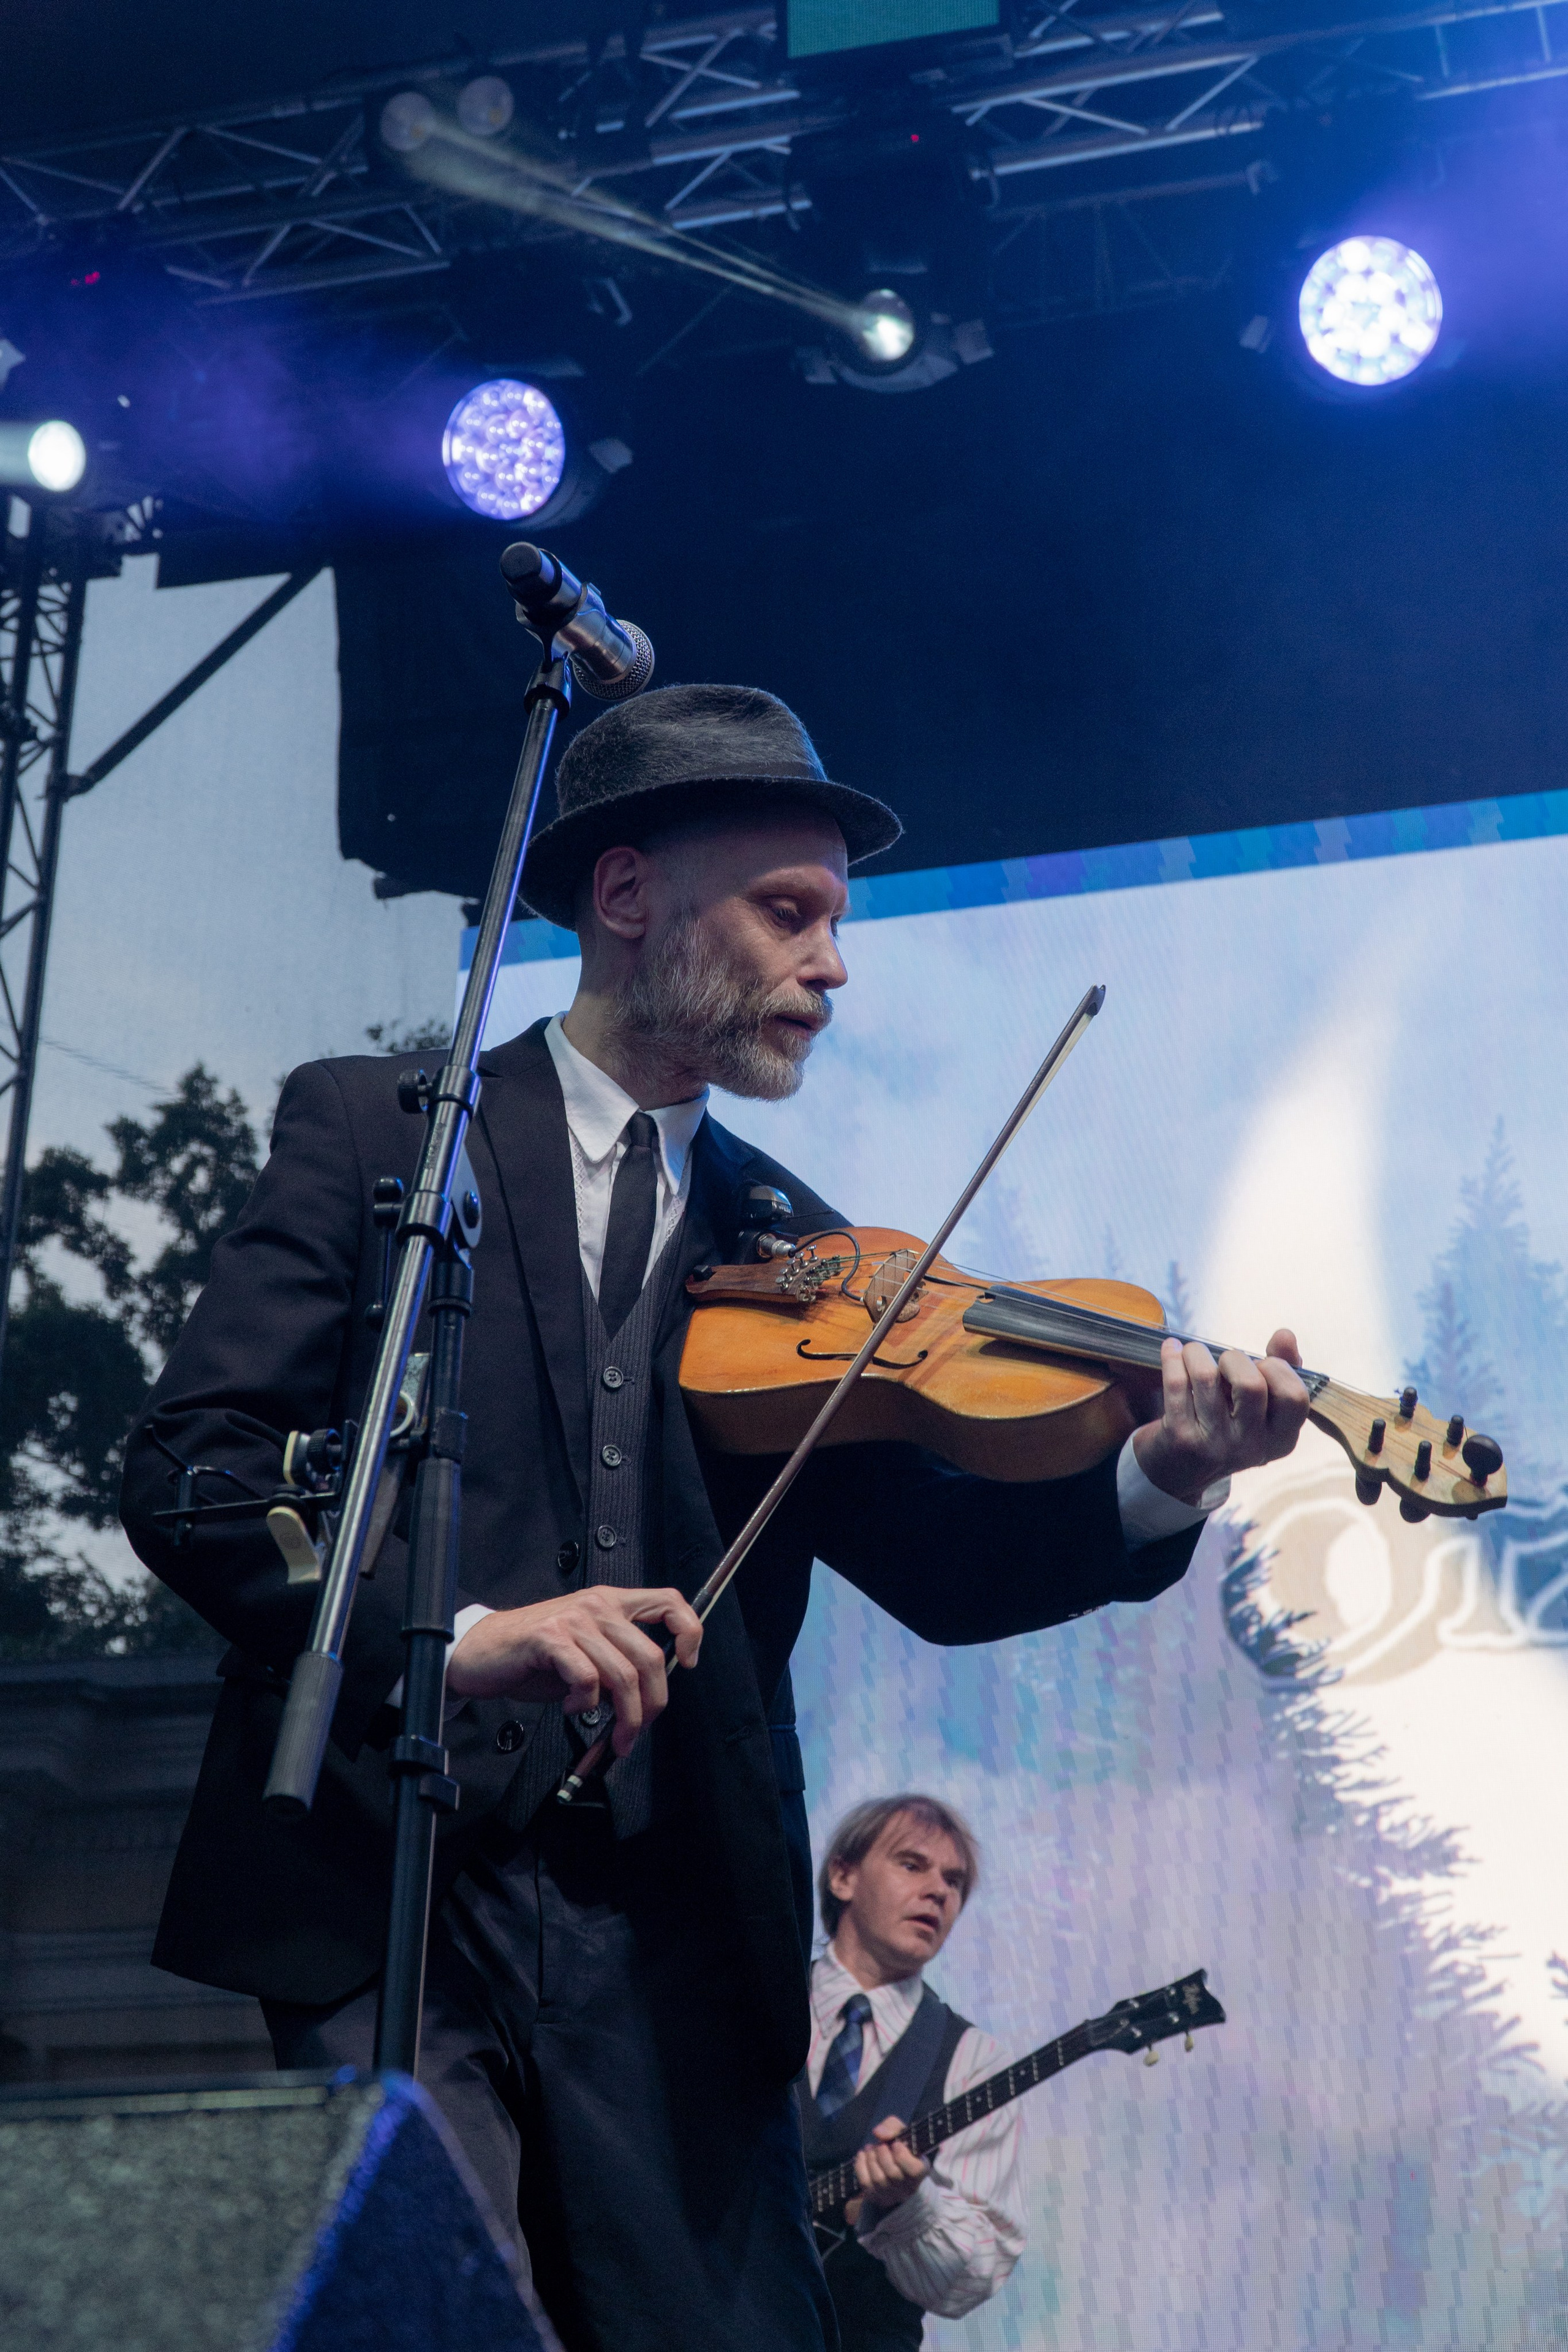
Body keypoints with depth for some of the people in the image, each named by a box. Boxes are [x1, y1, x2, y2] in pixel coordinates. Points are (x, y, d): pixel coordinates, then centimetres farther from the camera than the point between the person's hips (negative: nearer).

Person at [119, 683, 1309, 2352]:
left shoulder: (787, 1251, 16)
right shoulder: (375, 1130, 4)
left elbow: (938, 1561, 5)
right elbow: (187, 1462, -7)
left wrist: (1158, 1482, -14)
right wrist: (447, 1633, -21)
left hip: (669, 1945, 4)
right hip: (387, 1903, -4)